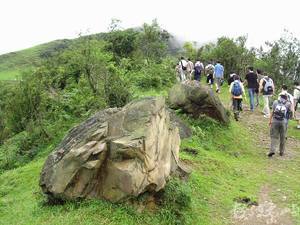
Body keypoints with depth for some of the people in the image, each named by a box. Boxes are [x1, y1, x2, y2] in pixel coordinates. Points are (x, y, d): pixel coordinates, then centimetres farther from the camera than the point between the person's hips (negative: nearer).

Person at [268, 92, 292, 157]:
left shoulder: (275, 102, 2)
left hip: (275, 121, 0)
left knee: (274, 136, 6)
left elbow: (272, 112, 3)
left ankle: (272, 150, -9)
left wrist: (270, 120, 10)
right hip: (283, 122, 0)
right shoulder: (288, 104, 0)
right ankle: (281, 152, 20)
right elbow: (289, 111, 16)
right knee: (282, 137, 12)